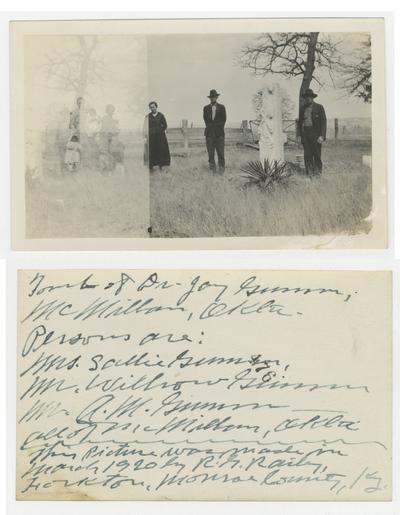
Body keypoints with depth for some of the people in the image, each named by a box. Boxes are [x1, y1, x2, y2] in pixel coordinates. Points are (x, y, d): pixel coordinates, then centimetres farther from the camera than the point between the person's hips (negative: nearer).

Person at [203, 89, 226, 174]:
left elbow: (223, 120, 6)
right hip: (209, 133, 1)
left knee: (220, 152, -6)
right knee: (210, 152, -2)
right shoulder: (206, 108, 12)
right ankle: (212, 169, 2)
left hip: (219, 133, -1)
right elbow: (206, 120, 9)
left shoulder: (221, 107, 10)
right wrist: (210, 127, 0)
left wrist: (219, 128, -1)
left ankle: (221, 169, 0)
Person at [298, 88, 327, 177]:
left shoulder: (319, 107, 0)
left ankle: (318, 171, 11)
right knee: (307, 155, 0)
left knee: (317, 155, -2)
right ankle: (310, 173, 4)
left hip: (315, 134, -3)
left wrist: (322, 136, -12)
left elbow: (323, 122, -3)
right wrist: (301, 135, 10)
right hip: (305, 133, 3)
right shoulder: (302, 108, 12)